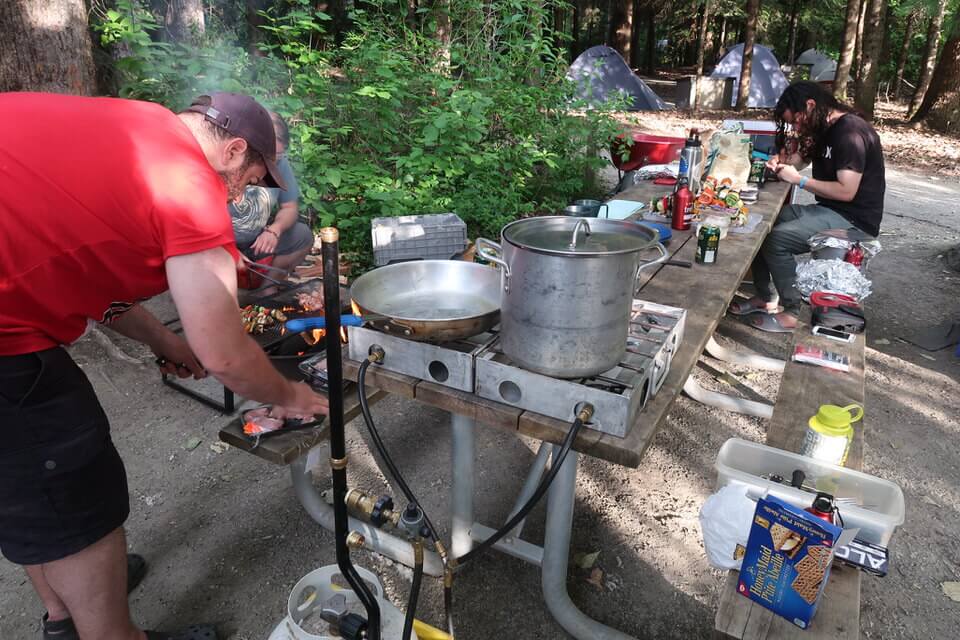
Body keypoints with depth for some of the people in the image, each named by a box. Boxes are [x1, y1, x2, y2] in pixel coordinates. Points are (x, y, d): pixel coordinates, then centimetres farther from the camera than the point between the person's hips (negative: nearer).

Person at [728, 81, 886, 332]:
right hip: (829, 210, 10)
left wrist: (798, 180, -18)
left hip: (853, 221, -10)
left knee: (777, 239, -25)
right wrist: (781, 163, -4)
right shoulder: (823, 129, 10)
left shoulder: (851, 132, -19)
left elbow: (846, 191, -24)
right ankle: (765, 297, 10)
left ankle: (791, 313, -12)